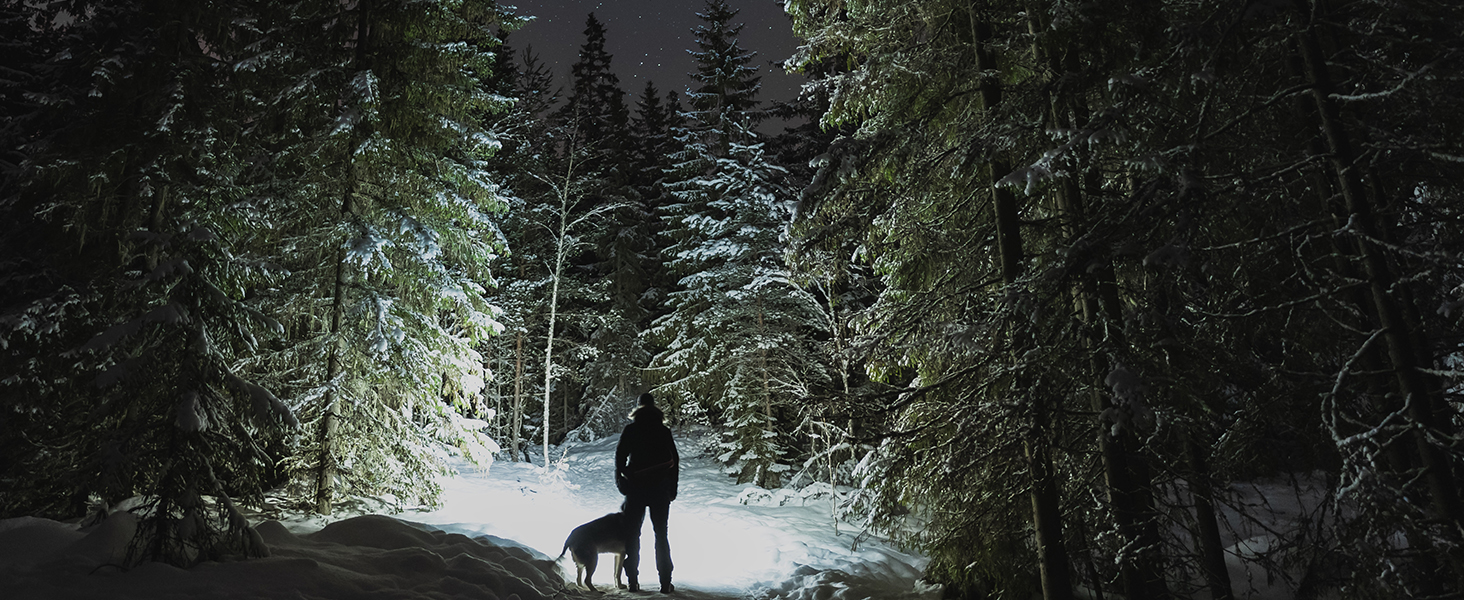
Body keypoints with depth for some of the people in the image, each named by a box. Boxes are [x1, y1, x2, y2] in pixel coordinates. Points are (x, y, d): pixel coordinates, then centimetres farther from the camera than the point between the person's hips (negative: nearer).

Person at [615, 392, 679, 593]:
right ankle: (665, 582, 3)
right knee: (661, 534, 6)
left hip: (635, 488, -1)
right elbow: (674, 460, 4)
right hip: (660, 488, 1)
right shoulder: (664, 431, 5)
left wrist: (619, 480, 2)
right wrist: (673, 488, 10)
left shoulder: (631, 430, 0)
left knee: (632, 533, 7)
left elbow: (620, 455, -6)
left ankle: (633, 580, 5)